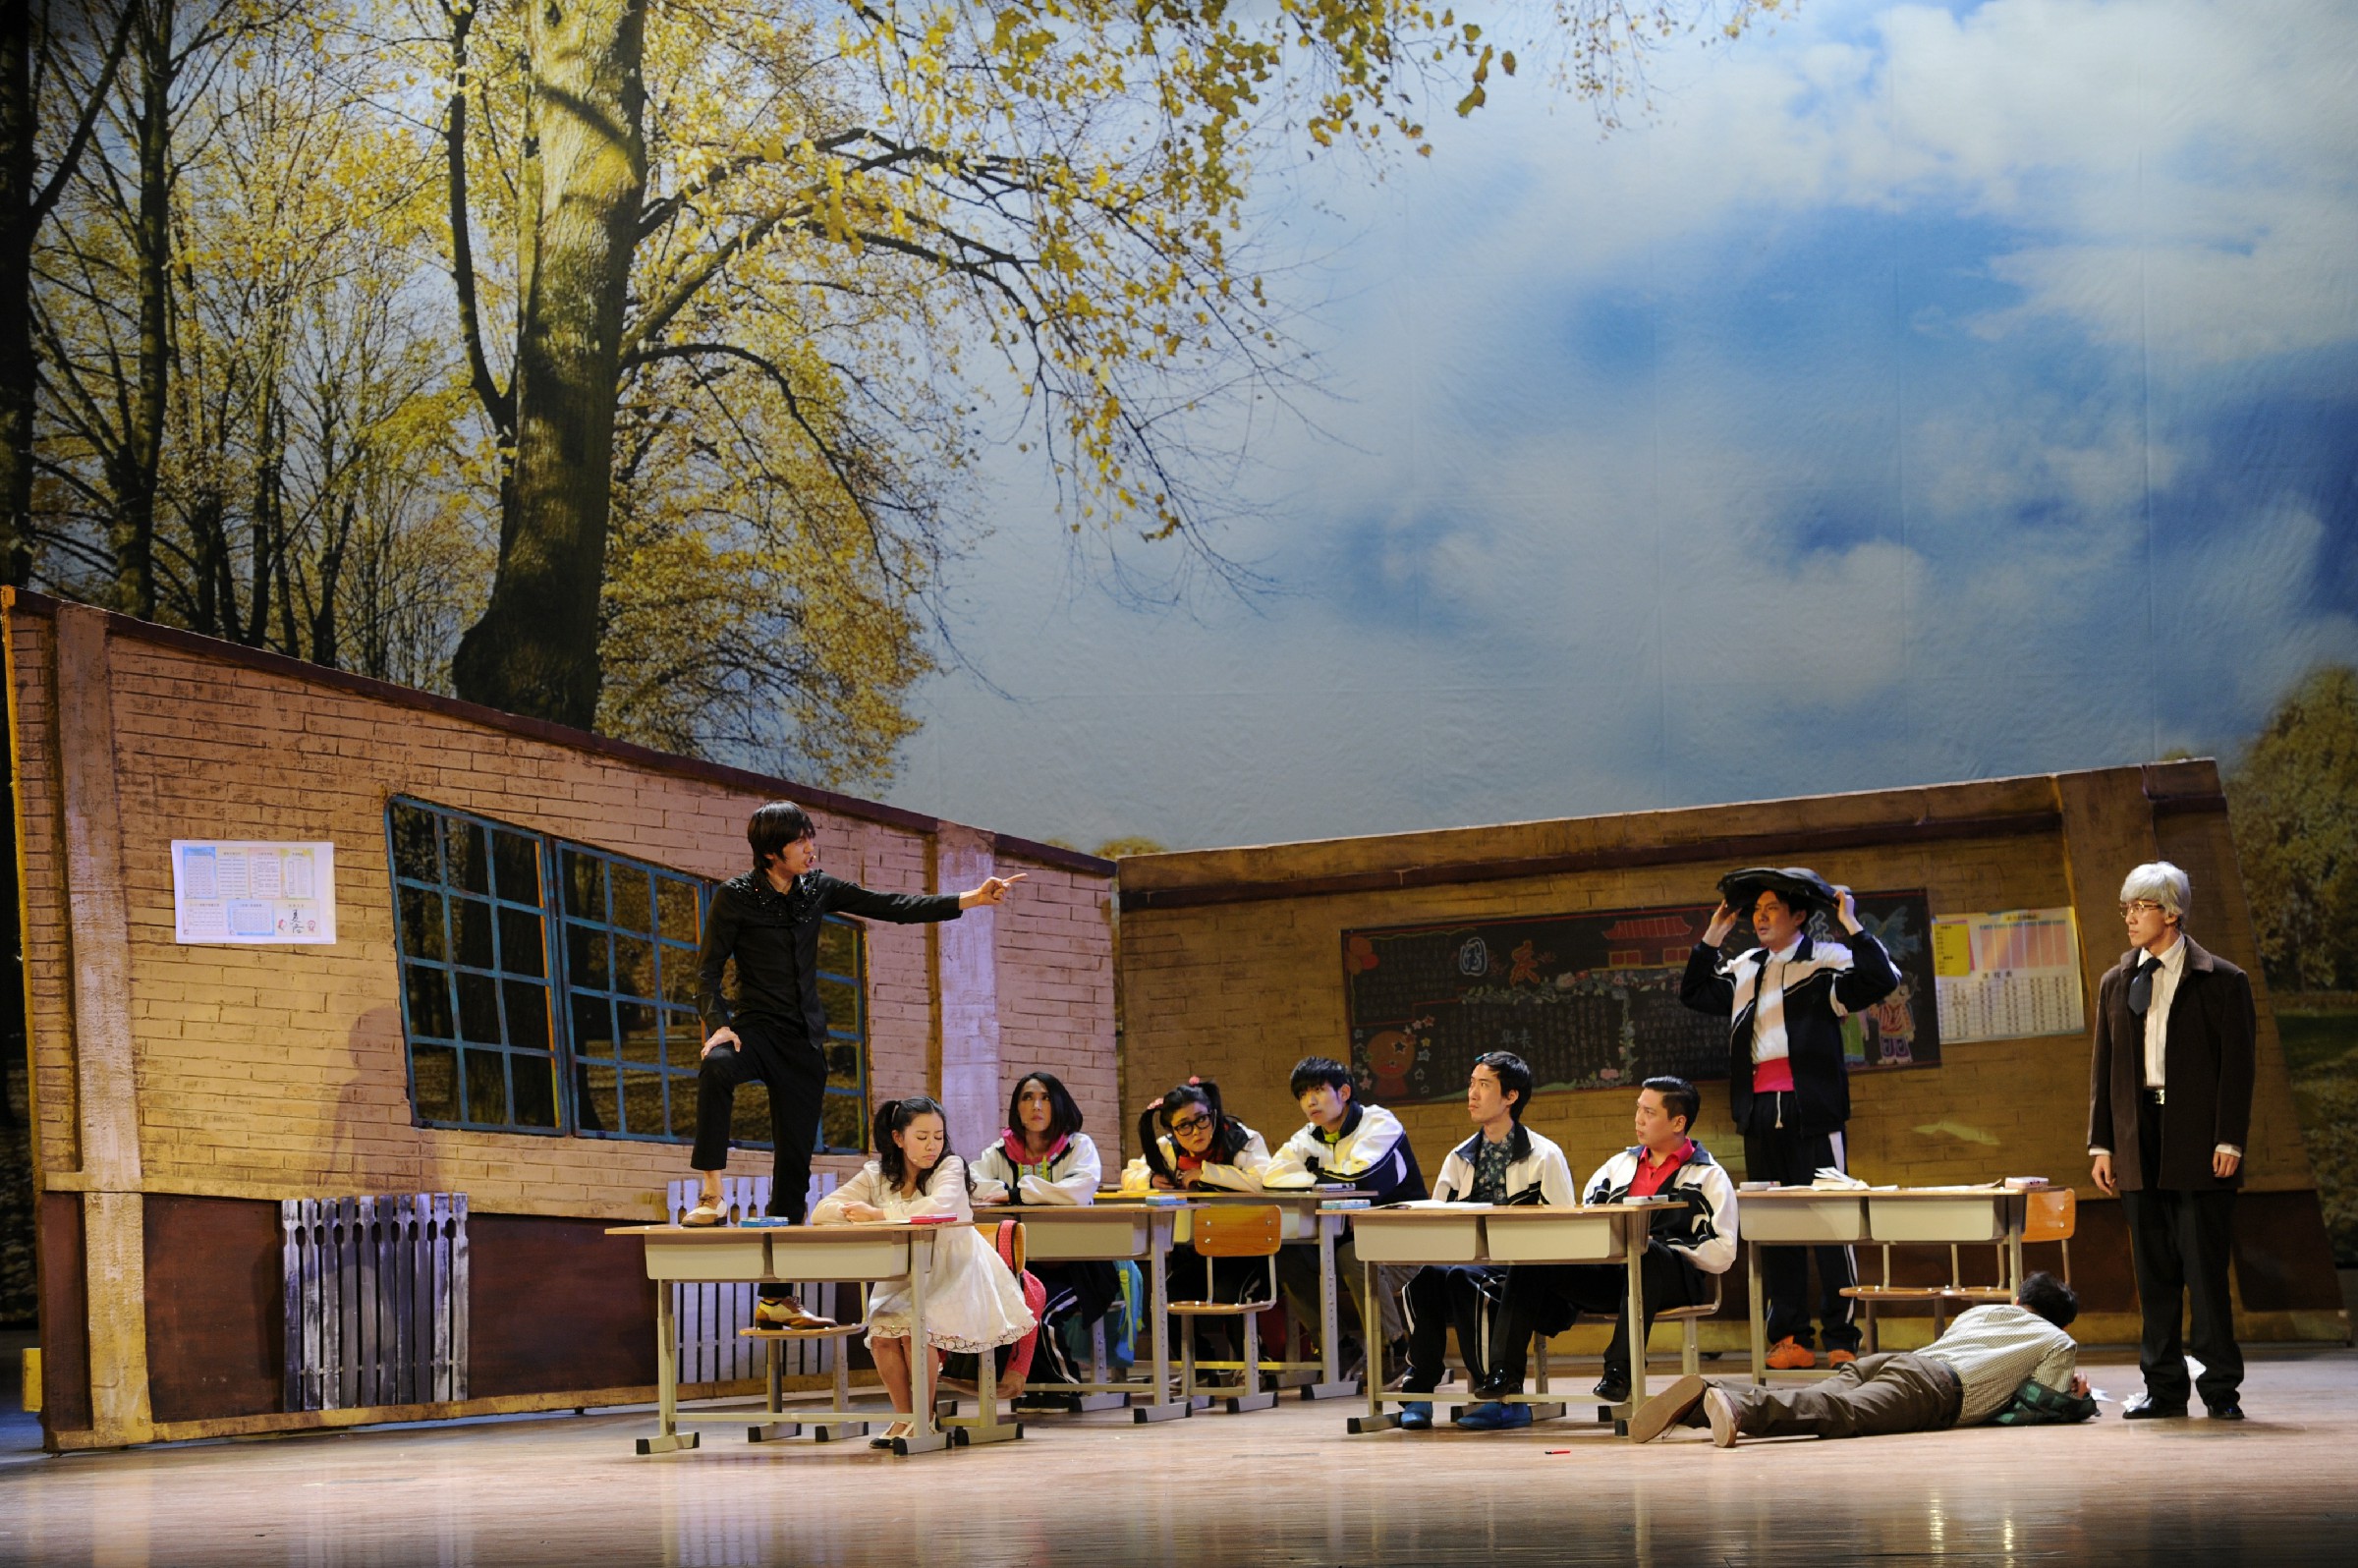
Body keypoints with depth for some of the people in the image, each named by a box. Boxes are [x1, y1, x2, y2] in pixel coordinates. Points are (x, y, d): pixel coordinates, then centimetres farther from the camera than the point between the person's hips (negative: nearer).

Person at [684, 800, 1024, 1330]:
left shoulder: (818, 888, 8)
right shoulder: (736, 896, -5)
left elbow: (891, 907, 8)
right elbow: (707, 970, -6)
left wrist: (971, 899, 0)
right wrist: (717, 1025, -24)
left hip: (805, 1041, 5)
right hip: (755, 1028, -5)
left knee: (795, 1165, 3)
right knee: (716, 1069, -40)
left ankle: (776, 1297, 7)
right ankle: (711, 1195, -36)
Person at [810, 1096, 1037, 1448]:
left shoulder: (950, 1167, -9)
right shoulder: (876, 1175, 1)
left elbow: (941, 1205, -32)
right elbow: (821, 1212, -7)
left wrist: (879, 1215, -28)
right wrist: (853, 1214, -29)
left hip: (952, 1276, -4)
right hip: (902, 1279, 4)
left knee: (914, 1328, -28)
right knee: (881, 1334, -22)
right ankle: (904, 1416, -1)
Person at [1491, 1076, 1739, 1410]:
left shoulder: (1709, 1176, 6)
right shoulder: (1619, 1164, 24)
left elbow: (1721, 1254, -5)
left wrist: (1657, 1244, -14)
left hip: (1674, 1277, -5)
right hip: (1609, 1272, 5)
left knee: (1647, 1257, -40)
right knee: (1532, 1257, -16)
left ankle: (1619, 1371, -44)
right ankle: (1507, 1373, -22)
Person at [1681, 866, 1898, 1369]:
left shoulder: (1825, 961, -1)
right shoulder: (1744, 969, 17)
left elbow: (1881, 980, -14)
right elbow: (1693, 994, 29)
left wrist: (1852, 926, -12)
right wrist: (1712, 938, 20)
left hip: (1811, 1112, -6)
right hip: (1760, 1113, 6)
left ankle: (1842, 1340, -3)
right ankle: (1789, 1338, 10)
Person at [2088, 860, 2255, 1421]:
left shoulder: (2222, 981, 0)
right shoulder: (2115, 983, 13)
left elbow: (2237, 1066, -3)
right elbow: (2103, 1067, 13)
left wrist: (2229, 1142, -11)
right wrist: (2101, 1143, 7)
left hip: (2199, 1146, -4)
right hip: (2140, 1145, 4)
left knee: (2206, 1271, -3)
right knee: (2153, 1273, 7)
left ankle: (2221, 1389, 4)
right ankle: (2163, 1387, 14)